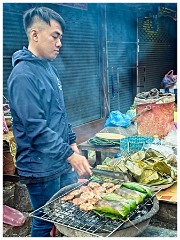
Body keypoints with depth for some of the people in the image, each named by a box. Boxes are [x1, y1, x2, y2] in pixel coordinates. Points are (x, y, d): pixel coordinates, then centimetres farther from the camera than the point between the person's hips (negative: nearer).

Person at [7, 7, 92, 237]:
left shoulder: (48, 67, 9)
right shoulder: (23, 75, -21)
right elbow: (36, 128, -25)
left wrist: (71, 143, 13)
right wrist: (70, 155, -23)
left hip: (62, 163, 9)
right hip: (41, 169, -9)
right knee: (44, 224, 10)